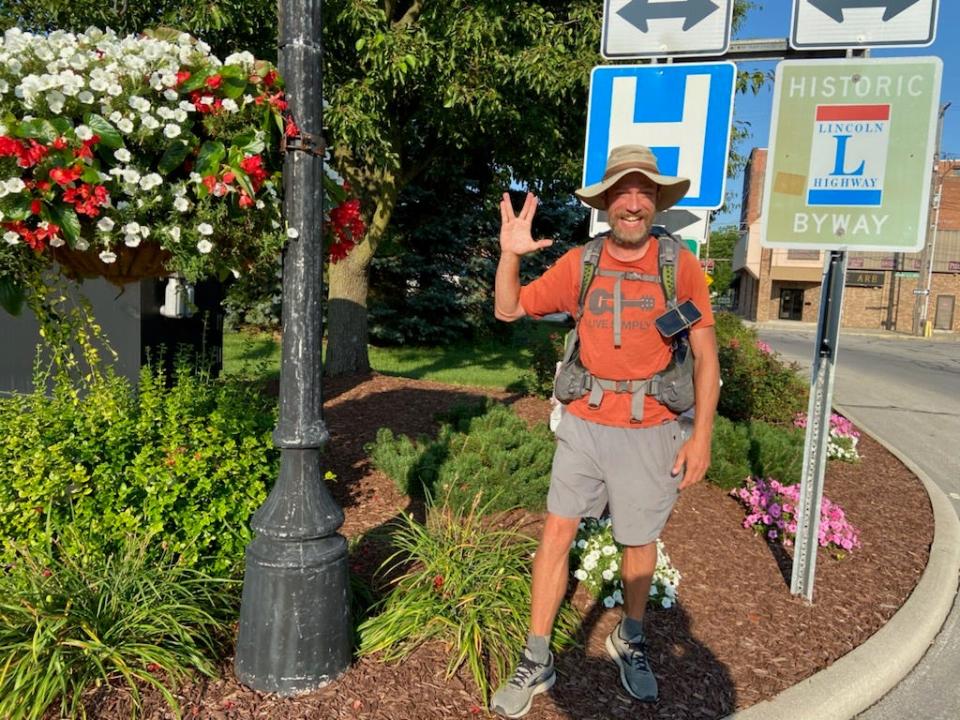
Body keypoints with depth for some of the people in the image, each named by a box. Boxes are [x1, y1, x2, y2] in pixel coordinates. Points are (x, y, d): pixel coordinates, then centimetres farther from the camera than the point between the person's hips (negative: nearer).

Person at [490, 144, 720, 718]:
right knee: (557, 533, 3)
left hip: (650, 431, -1)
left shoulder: (680, 265, -6)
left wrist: (702, 435, -8)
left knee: (639, 542, 13)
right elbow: (509, 310, 4)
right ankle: (537, 662, 18)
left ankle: (631, 640, 41)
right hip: (584, 426, 2)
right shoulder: (579, 264, -1)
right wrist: (510, 254, -13)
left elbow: (707, 355, -3)